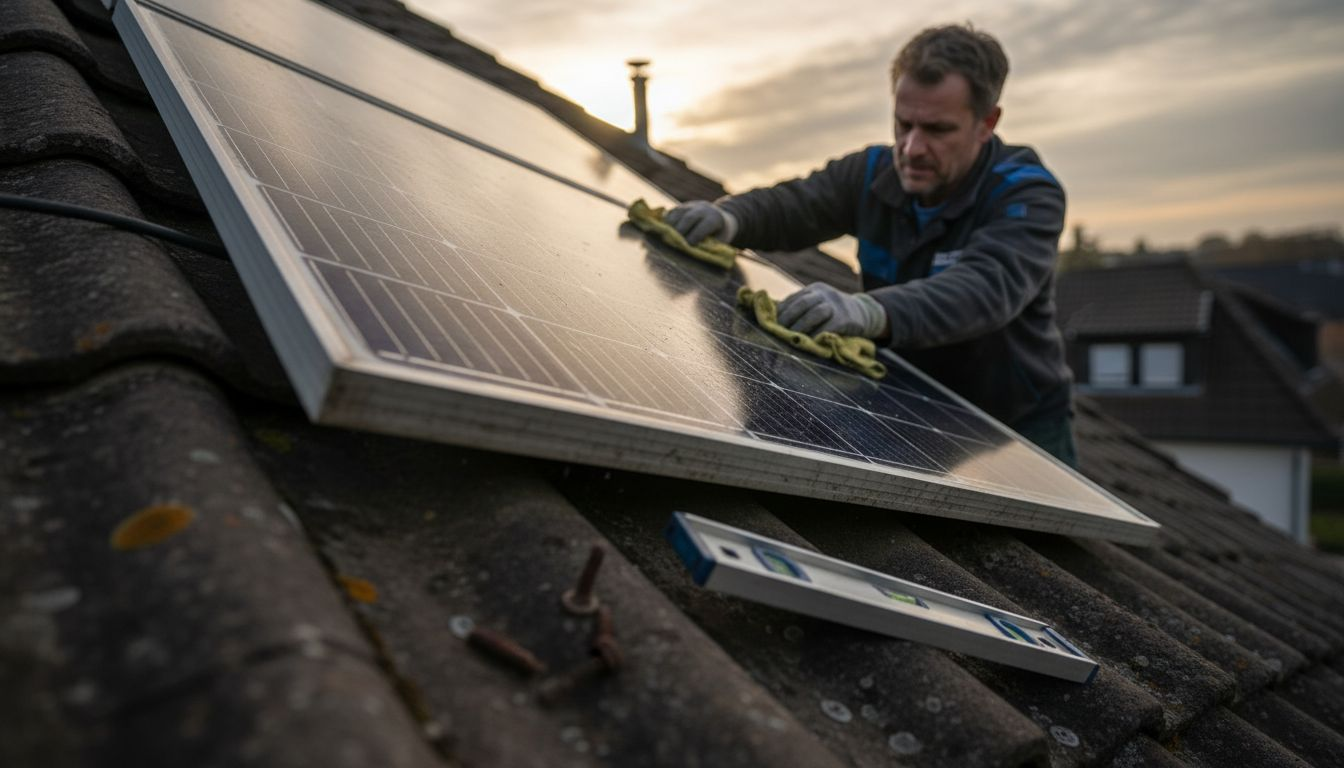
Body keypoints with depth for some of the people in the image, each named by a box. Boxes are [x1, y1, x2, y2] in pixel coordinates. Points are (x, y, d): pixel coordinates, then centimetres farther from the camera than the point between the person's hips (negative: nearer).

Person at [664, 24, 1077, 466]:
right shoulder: (874, 174, -4)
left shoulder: (1029, 196, -21)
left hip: (1018, 428, -3)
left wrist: (872, 312, -60)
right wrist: (728, 217, -30)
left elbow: (987, 288, -40)